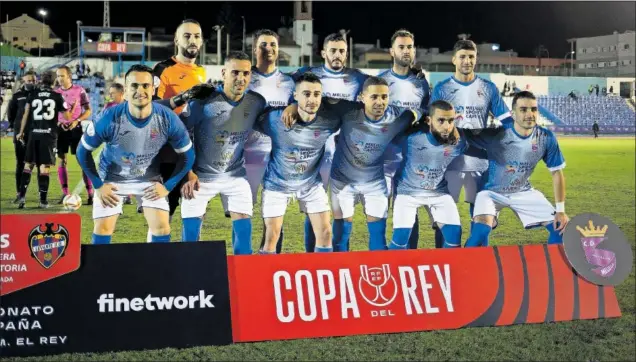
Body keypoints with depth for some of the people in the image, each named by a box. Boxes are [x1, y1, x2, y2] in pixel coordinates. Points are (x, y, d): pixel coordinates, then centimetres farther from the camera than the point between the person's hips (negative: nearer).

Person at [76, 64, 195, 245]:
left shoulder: (168, 119, -23)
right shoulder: (109, 118, -28)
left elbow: (187, 155, -8)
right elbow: (83, 151, -11)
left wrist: (168, 186, -9)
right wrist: (98, 185, -11)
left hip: (150, 179, 1)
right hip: (112, 178, -1)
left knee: (162, 228, -4)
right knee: (102, 230, -3)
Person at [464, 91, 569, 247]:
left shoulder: (546, 138, -15)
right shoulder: (496, 133, -27)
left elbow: (557, 172, -5)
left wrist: (561, 210, -7)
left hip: (523, 191, 4)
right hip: (492, 191, -4)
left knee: (559, 226, -1)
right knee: (481, 230, -29)